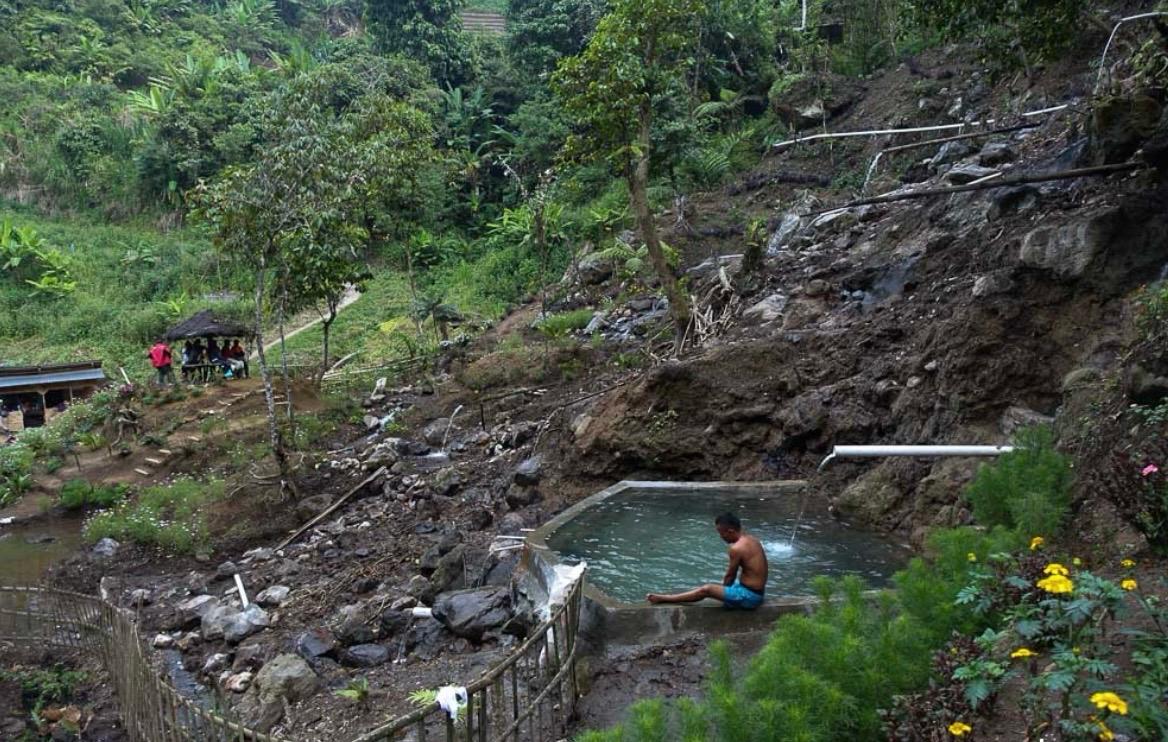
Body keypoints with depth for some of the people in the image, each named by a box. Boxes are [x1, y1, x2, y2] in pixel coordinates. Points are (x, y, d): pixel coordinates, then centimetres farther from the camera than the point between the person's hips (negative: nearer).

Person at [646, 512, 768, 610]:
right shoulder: (751, 540, 9)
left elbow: (730, 576, -8)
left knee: (706, 590, -6)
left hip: (749, 596, -9)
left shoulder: (737, 548, -21)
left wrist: (723, 588, 10)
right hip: (757, 593, 9)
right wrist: (724, 588, 14)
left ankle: (662, 599, 2)